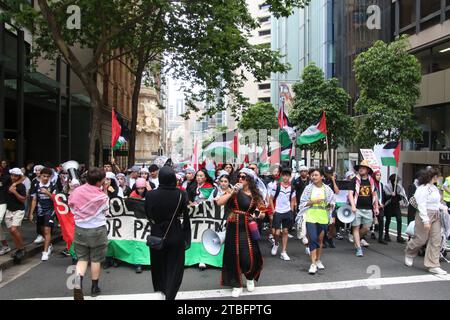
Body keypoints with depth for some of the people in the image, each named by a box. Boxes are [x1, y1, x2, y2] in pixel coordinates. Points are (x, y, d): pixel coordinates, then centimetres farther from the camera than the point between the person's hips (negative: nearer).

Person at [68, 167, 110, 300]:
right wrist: (105, 191, -2)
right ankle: (94, 287, 23)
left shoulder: (76, 191, -7)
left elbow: (72, 207, 8)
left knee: (82, 258, 13)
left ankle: (78, 281, -12)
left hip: (80, 229, 3)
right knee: (95, 259, 12)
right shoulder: (102, 196, -17)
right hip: (97, 230, -3)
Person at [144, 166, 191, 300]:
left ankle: (160, 290, 35)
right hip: (176, 235, -1)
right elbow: (185, 217, -9)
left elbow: (148, 215, -4)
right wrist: (186, 237, 1)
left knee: (158, 264, 24)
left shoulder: (151, 195, -14)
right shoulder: (181, 194, -14)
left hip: (157, 235, 1)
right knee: (174, 267, 13)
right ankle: (169, 295, 12)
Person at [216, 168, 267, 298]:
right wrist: (232, 191, -15)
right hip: (233, 228, 1)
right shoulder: (234, 191, 1)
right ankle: (237, 284, 22)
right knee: (234, 256, 4)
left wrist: (258, 214, -18)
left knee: (250, 256, -5)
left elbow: (263, 214, 5)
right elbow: (219, 202, -9)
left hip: (248, 228, 0)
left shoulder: (256, 195, 2)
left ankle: (250, 278, 28)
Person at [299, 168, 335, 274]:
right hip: (311, 217, -2)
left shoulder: (327, 189, 2)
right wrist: (313, 202, -16)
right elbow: (303, 203, -2)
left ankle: (318, 260, 31)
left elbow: (333, 200, 10)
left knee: (320, 239, 13)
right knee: (313, 239, -11)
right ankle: (313, 264, -7)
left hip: (323, 218, 2)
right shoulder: (308, 188, -1)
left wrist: (330, 205, -11)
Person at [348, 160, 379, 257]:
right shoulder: (355, 180, -2)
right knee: (356, 227, -2)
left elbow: (374, 195, 17)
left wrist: (376, 207, 13)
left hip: (368, 209, 4)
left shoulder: (371, 181, 10)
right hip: (357, 208, -4)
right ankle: (358, 248, 4)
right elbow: (350, 193, -8)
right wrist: (353, 206, -19)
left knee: (366, 228, 7)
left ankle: (357, 239, 35)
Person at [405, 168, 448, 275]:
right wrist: (425, 220, -22)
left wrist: (443, 207, 1)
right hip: (425, 215, -8)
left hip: (436, 216, 8)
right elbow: (421, 205, -19)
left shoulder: (434, 188, 11)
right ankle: (409, 254, 30)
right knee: (420, 239, 2)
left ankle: (433, 265, 8)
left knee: (436, 240, 3)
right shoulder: (422, 188, -15)